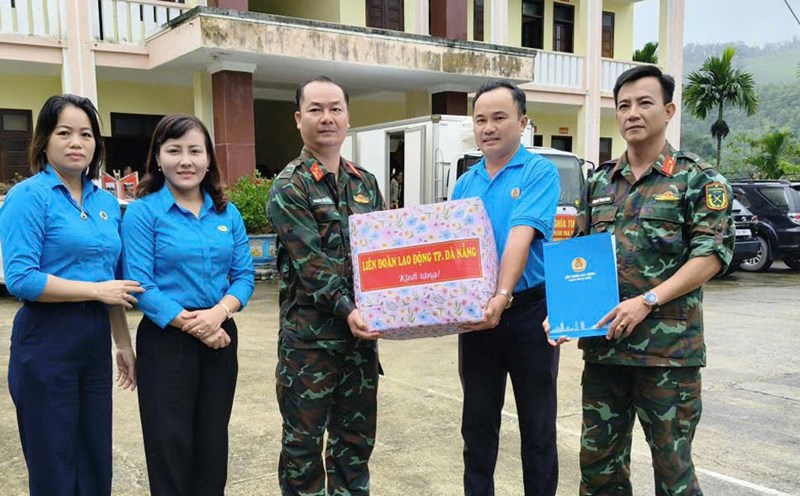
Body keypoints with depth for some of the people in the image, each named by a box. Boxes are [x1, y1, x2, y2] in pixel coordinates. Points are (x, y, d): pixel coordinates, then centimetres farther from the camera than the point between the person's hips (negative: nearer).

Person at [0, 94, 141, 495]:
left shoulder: (106, 202, 10)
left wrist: (123, 343, 15)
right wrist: (96, 289, -14)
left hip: (96, 340, 6)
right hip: (46, 341, -6)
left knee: (96, 460, 15)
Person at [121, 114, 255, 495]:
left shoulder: (228, 214, 6)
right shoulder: (143, 212, -7)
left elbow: (244, 274, 3)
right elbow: (140, 285, -14)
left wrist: (219, 313, -16)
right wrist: (191, 324, -17)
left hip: (221, 337, 4)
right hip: (166, 340, -4)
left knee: (213, 438, 15)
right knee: (171, 440, 6)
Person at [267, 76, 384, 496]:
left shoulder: (365, 183, 10)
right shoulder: (289, 187, -7)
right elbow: (310, 261, -17)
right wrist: (345, 309, -27)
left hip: (362, 330, 5)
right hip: (309, 334, -5)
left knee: (355, 437, 16)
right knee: (303, 441, 8)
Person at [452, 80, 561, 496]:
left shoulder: (540, 173, -7)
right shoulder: (465, 184, 10)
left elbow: (521, 237, -22)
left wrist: (502, 297, -33)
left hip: (528, 312, -5)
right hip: (475, 316, 5)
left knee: (537, 424, 9)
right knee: (478, 423, 13)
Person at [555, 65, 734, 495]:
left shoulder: (697, 179, -1)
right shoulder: (599, 183, 13)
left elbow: (712, 254, -10)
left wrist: (646, 302, -19)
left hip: (669, 346, -5)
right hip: (603, 343, 5)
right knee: (598, 458, 13)